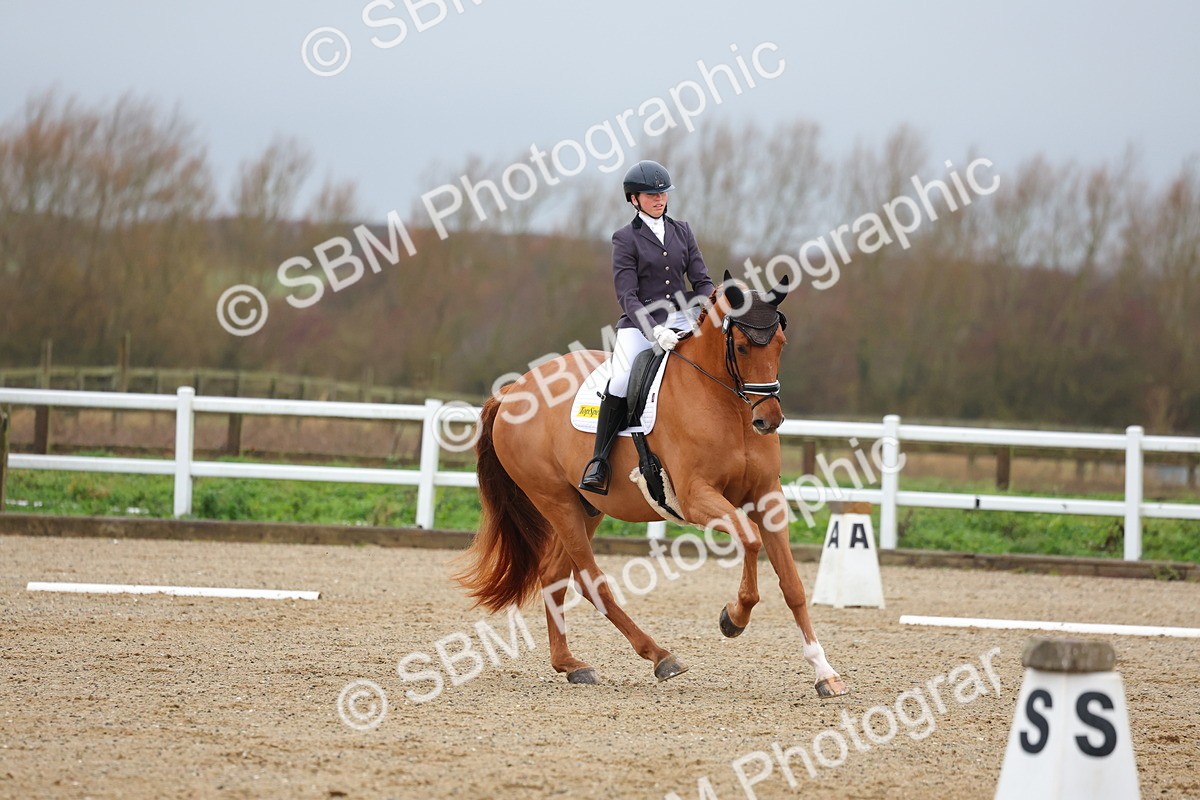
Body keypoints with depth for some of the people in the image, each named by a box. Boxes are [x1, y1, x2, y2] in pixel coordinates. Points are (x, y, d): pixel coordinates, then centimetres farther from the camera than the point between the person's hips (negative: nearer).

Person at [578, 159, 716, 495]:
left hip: (682, 317, 4)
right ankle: (599, 463, -19)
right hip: (640, 323, -4)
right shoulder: (626, 239, 0)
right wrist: (655, 331, -23)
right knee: (621, 382, -28)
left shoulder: (682, 231, 13)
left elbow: (702, 281, 12)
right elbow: (627, 296, -8)